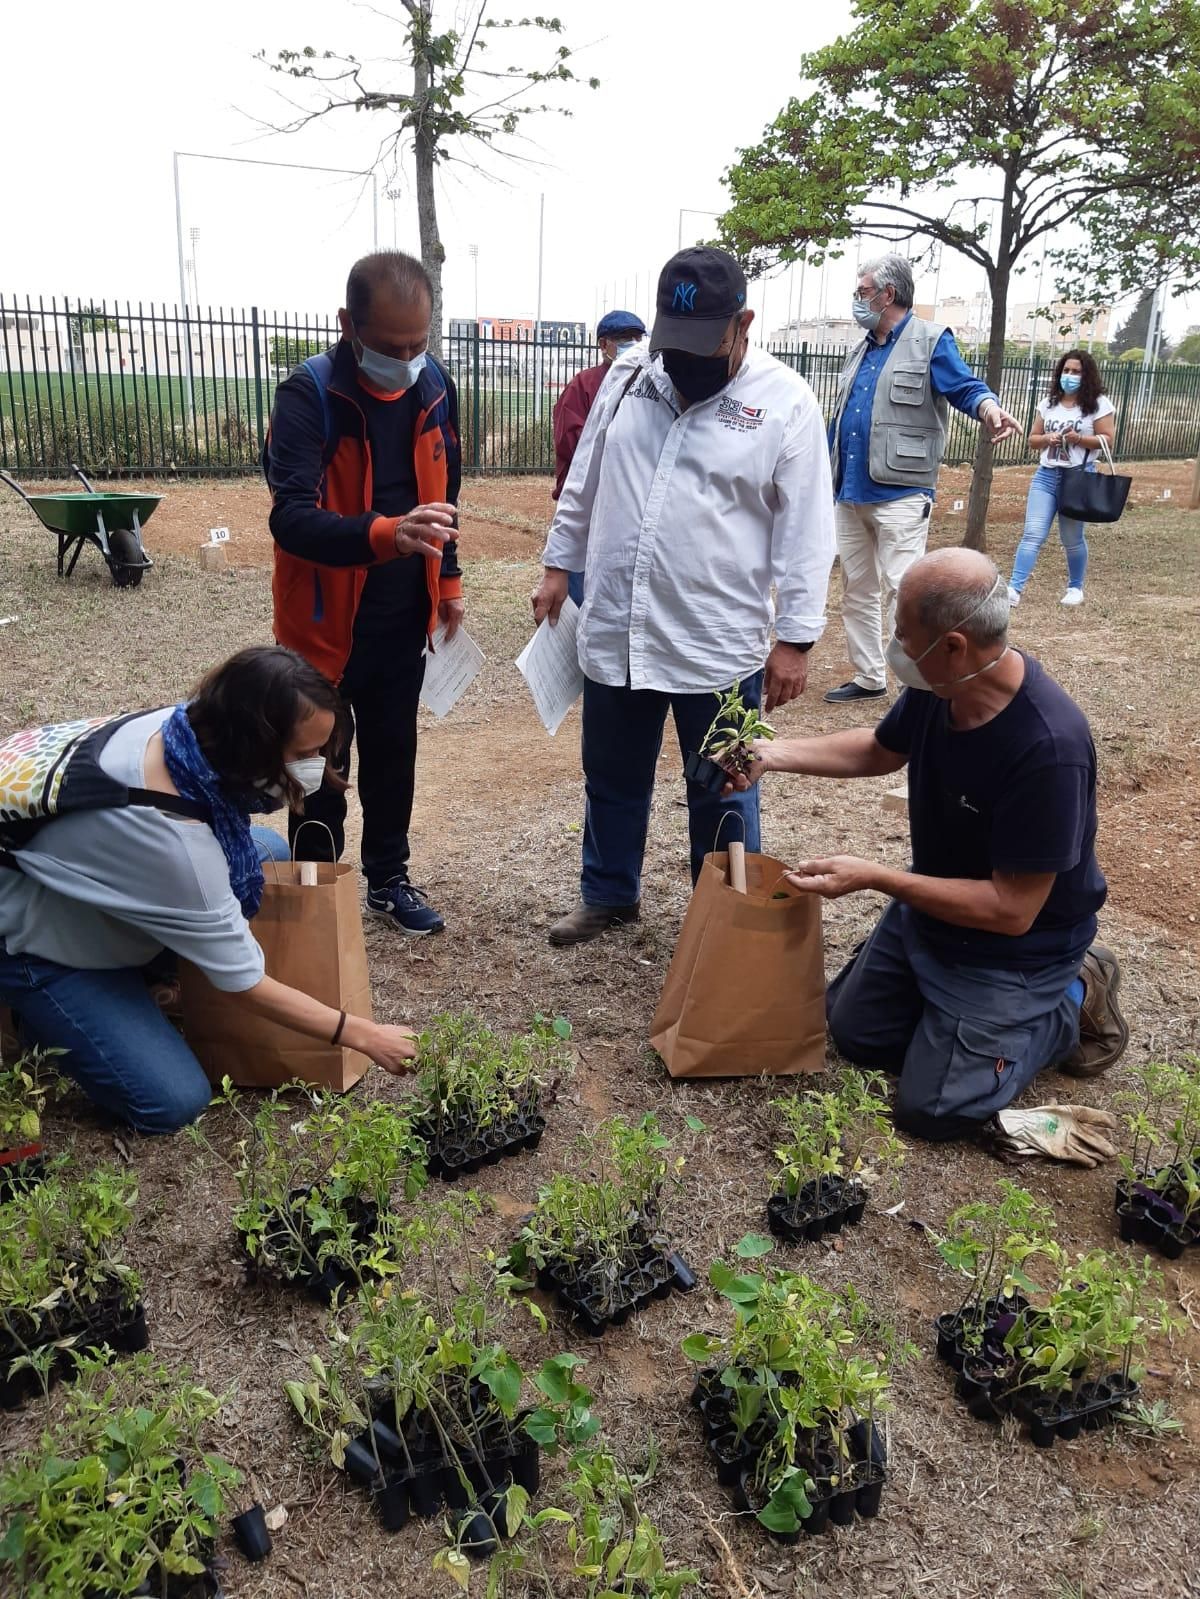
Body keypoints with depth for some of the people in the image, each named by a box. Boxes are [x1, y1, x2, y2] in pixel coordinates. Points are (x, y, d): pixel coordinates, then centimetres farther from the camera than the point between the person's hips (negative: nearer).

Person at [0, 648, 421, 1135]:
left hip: (91, 875, 8)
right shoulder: (167, 834, -40)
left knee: (270, 853, 1)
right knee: (174, 1102, -13)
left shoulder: (190, 723, -21)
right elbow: (247, 984, -28)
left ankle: (144, 973, 9)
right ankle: (47, 1012, 10)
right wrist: (363, 1035, -21)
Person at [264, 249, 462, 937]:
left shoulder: (436, 385, -1)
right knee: (322, 768, 8)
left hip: (404, 620, 5)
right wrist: (386, 535, -46)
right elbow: (291, 519, -30)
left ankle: (389, 880, 34)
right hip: (326, 621, -5)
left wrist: (448, 578, 14)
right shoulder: (309, 395, -19)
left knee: (393, 755, 17)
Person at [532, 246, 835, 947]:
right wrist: (559, 565, 14)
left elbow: (806, 532, -9)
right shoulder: (630, 372, 3)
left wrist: (796, 638, -11)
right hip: (614, 629, 4)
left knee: (722, 795, 10)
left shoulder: (786, 402, -9)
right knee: (612, 780, 19)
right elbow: (585, 478, 13)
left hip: (719, 645, -4)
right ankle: (609, 895, 40)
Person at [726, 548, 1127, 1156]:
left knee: (932, 1107, -5)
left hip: (1014, 944, -7)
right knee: (854, 1033, 16)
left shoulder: (1049, 747, -37)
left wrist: (872, 877, -30)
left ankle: (1071, 1006, 13)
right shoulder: (935, 687, -15)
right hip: (931, 903, 7)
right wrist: (774, 754, -4)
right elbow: (881, 749, 8)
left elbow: (1011, 910, -31)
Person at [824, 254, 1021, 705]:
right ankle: (868, 677, 24)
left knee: (901, 590, -11)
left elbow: (964, 386, -15)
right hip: (850, 494, 8)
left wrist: (988, 408, -38)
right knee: (856, 590, 12)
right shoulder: (860, 351, 19)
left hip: (899, 495, -8)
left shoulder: (931, 341, -2)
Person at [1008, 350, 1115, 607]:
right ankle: (1014, 589, -15)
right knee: (1032, 534, -8)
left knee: (1072, 538, 7)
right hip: (1045, 475, 3)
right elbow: (1033, 440, 14)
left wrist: (1078, 439, -19)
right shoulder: (1049, 403, 10)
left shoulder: (1098, 404, -2)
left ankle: (1075, 588, 26)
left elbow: (1108, 440, -6)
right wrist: (1048, 438, -8)